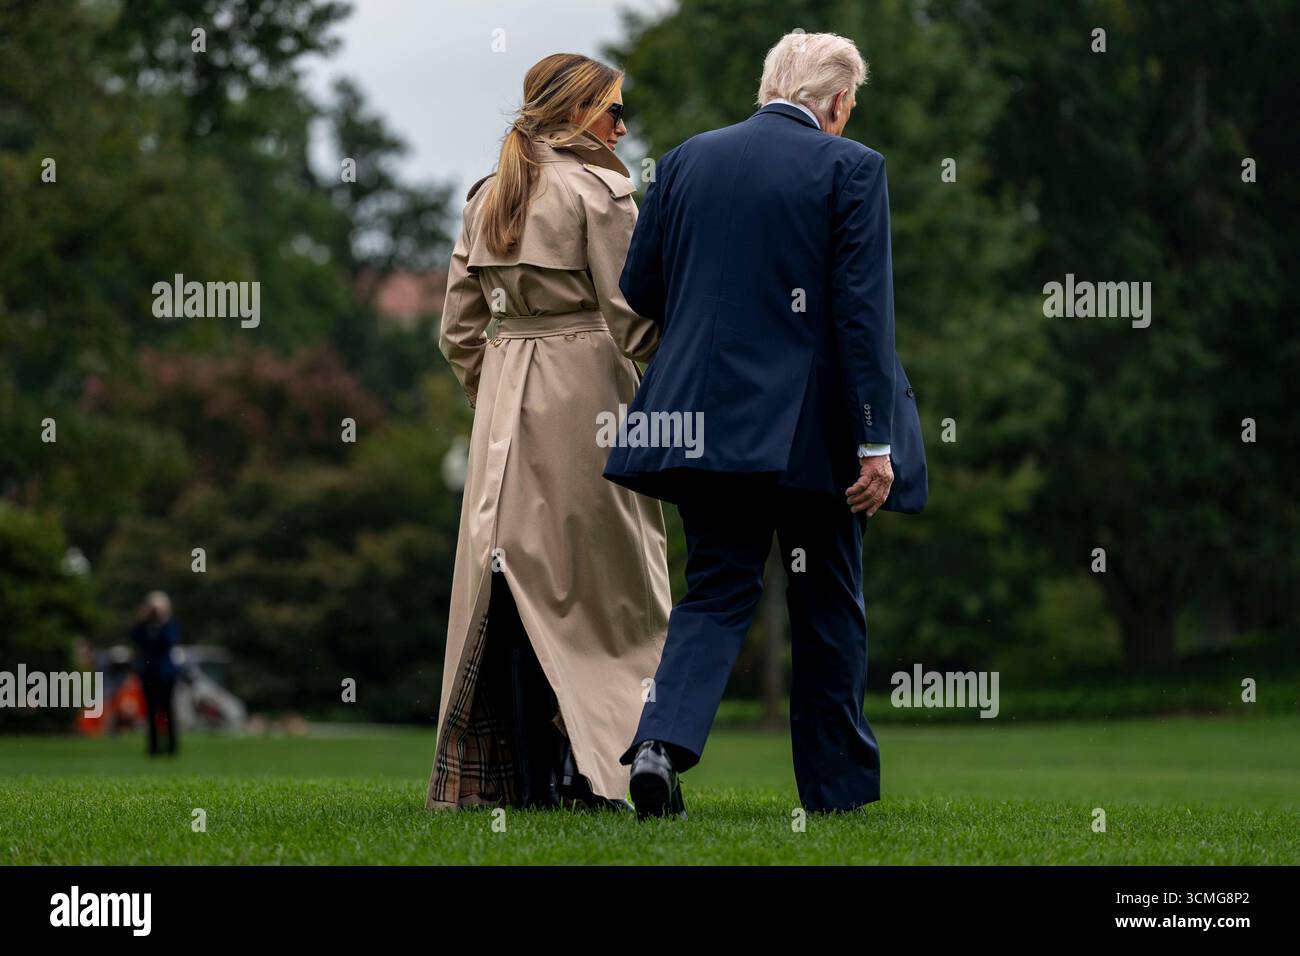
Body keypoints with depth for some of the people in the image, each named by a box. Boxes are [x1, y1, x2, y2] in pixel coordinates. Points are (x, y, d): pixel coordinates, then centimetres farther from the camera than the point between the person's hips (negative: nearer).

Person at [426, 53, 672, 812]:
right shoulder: (600, 192, -8)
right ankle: (588, 770, -6)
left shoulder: (487, 198, 12)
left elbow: (459, 330, 13)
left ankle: (518, 777, 6)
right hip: (587, 395, -6)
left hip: (506, 406, 6)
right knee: (597, 581, -1)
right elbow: (635, 324, -12)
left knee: (513, 582, 6)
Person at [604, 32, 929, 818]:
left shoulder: (687, 160, 6)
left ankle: (663, 742, -16)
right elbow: (863, 311, -12)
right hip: (810, 427, -3)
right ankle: (836, 785, 18)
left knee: (716, 591, 8)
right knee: (828, 604, 11)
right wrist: (874, 442, -11)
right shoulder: (850, 169, -7)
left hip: (705, 415, 3)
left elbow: (640, 291, 9)